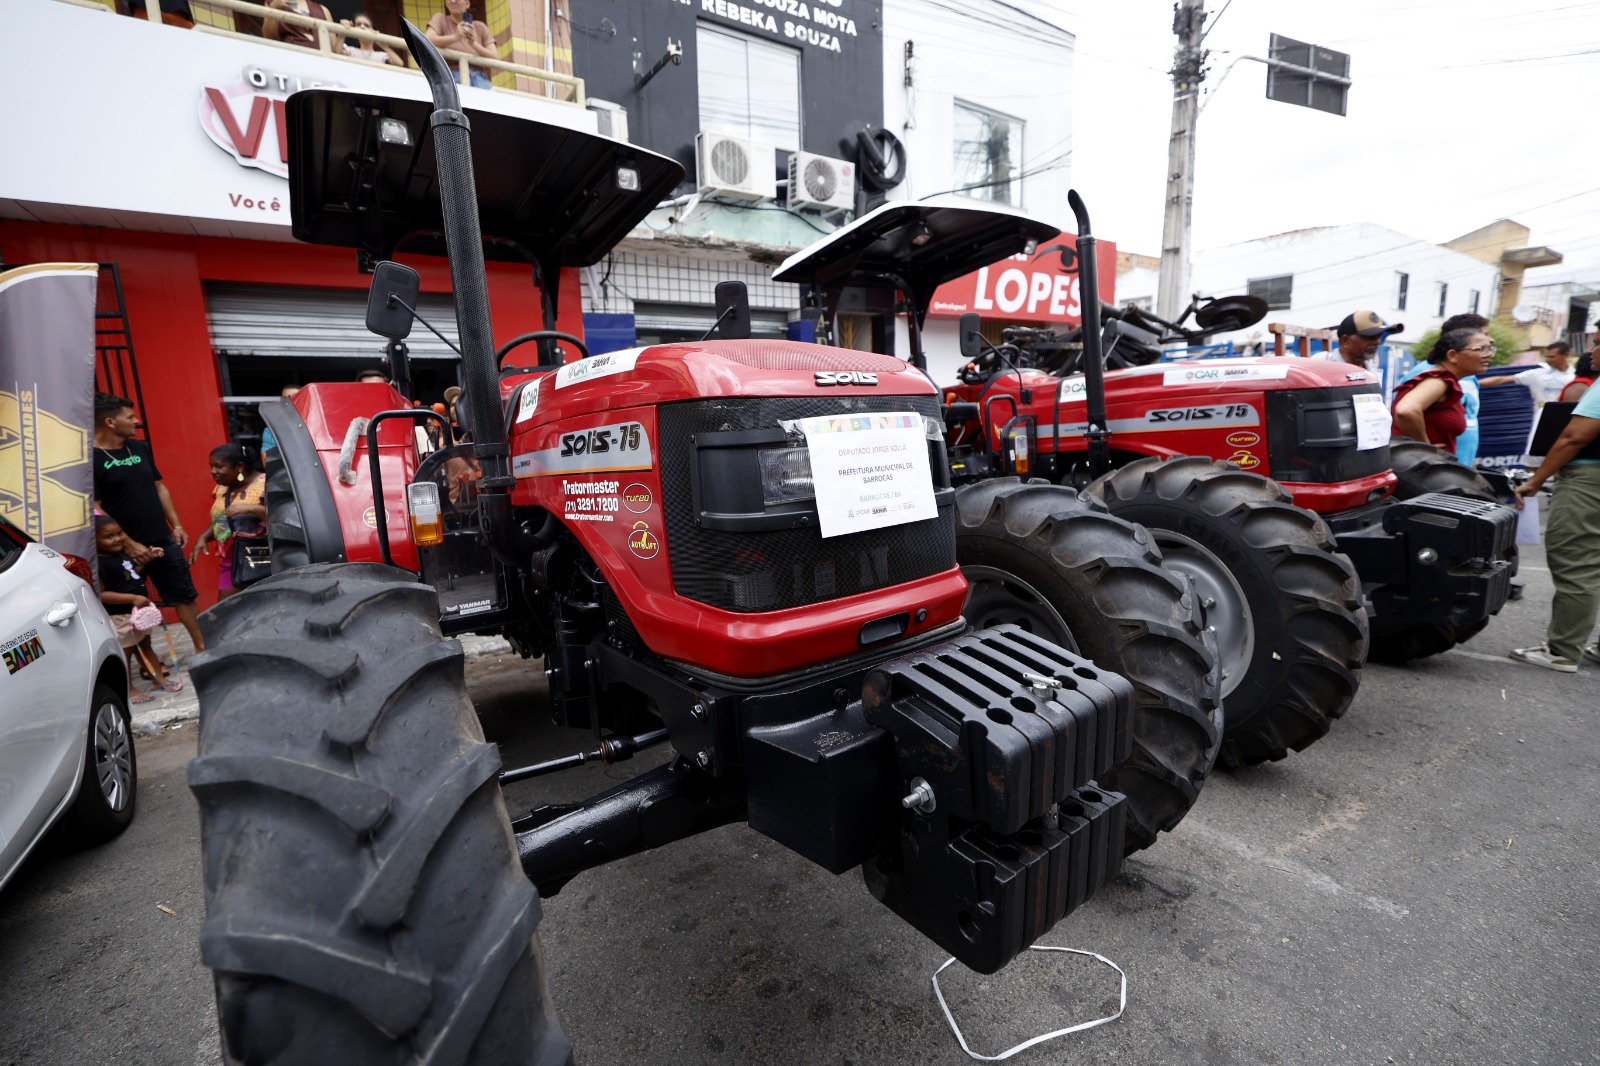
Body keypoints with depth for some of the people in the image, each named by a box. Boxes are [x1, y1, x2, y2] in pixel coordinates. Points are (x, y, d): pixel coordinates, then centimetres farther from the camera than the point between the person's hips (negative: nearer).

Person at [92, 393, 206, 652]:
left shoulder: (140, 448, 8)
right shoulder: (92, 459, -12)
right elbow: (95, 510, -14)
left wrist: (176, 525, 8)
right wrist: (129, 544, -17)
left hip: (164, 541, 6)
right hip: (125, 548, -6)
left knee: (185, 596, 11)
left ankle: (201, 647, 21)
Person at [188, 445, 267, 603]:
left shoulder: (263, 483, -9)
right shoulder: (221, 489, 12)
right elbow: (218, 521, 22)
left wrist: (250, 508, -27)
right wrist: (203, 537, 5)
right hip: (232, 562, 7)